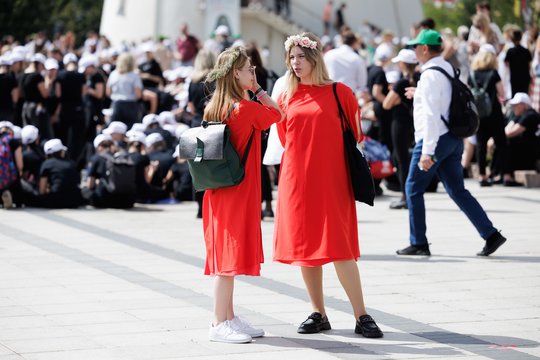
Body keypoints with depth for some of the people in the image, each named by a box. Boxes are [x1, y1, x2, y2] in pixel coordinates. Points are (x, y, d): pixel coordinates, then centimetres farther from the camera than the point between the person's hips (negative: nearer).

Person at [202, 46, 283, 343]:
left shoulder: (213, 108, 8)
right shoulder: (247, 108, -15)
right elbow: (278, 114, -1)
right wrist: (258, 90, 3)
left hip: (220, 190, 8)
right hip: (238, 189, -8)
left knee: (226, 255, 13)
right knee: (230, 255, -6)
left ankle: (228, 318, 20)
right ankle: (219, 324, -5)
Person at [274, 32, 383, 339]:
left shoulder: (340, 93, -3)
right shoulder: (287, 97, 6)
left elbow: (355, 135, 5)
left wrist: (327, 156, 7)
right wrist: (303, 159, 12)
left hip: (331, 181, -4)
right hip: (297, 180, 4)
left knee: (339, 248, -8)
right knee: (304, 247, 6)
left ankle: (362, 316, -3)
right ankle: (319, 314, 17)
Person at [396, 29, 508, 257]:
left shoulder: (430, 75, -16)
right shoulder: (448, 69, 12)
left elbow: (431, 115, -23)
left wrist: (427, 151, -25)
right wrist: (419, 94, 30)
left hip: (435, 138, -9)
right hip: (453, 139, 9)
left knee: (413, 189, 4)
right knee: (457, 190, 10)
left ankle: (418, 244, 9)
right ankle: (491, 235, 2)